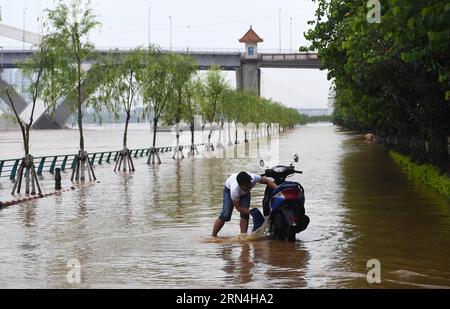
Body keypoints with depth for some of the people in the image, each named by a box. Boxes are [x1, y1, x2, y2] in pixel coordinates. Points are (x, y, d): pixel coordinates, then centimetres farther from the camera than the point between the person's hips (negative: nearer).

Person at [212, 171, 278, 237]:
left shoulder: (253, 178, -41)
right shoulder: (234, 190, -45)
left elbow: (267, 181, -25)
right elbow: (238, 207, -32)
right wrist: (250, 212, -44)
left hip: (245, 192, 4)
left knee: (245, 214, -15)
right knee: (226, 215, -16)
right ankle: (213, 236, -6)